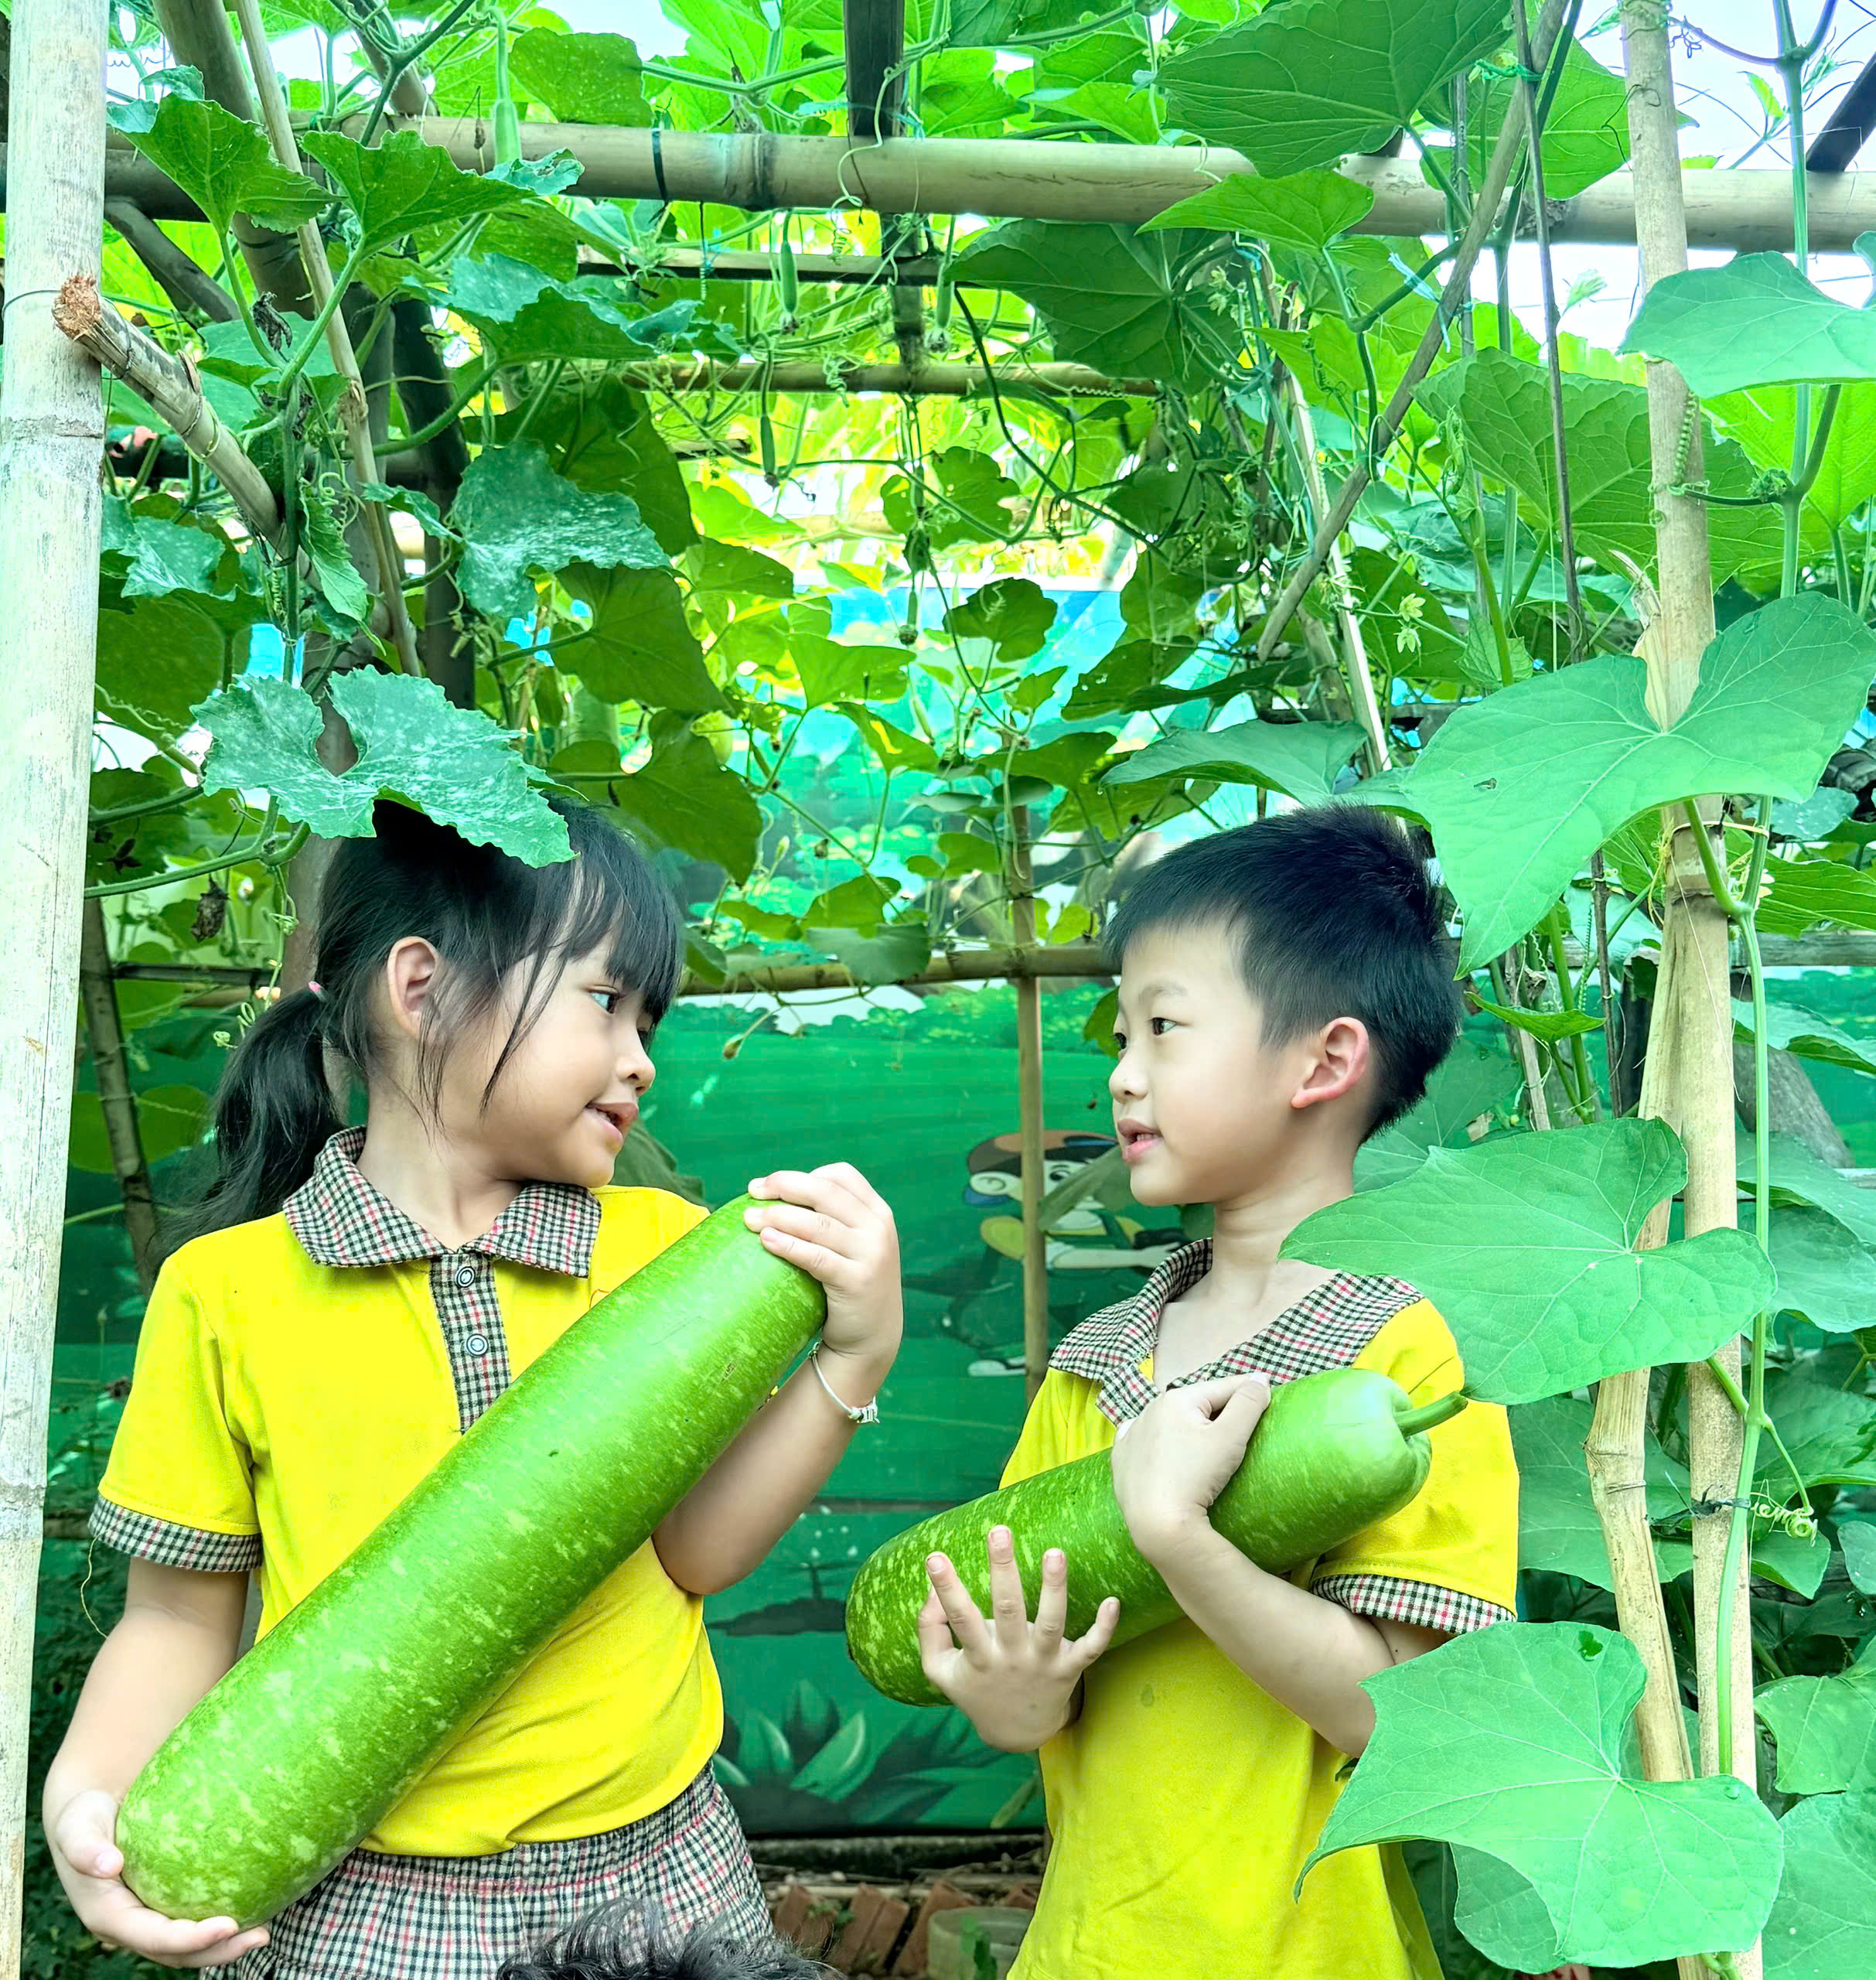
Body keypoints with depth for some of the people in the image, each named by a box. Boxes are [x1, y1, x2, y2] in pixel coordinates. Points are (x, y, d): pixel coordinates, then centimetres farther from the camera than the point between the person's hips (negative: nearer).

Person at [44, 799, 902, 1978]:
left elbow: (694, 1552, -5)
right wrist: (86, 1796, -17)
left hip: (654, 1872, 2)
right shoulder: (225, 1289, -7)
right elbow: (182, 1618, 1)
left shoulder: (660, 1245, 0)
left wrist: (855, 1356, -16)